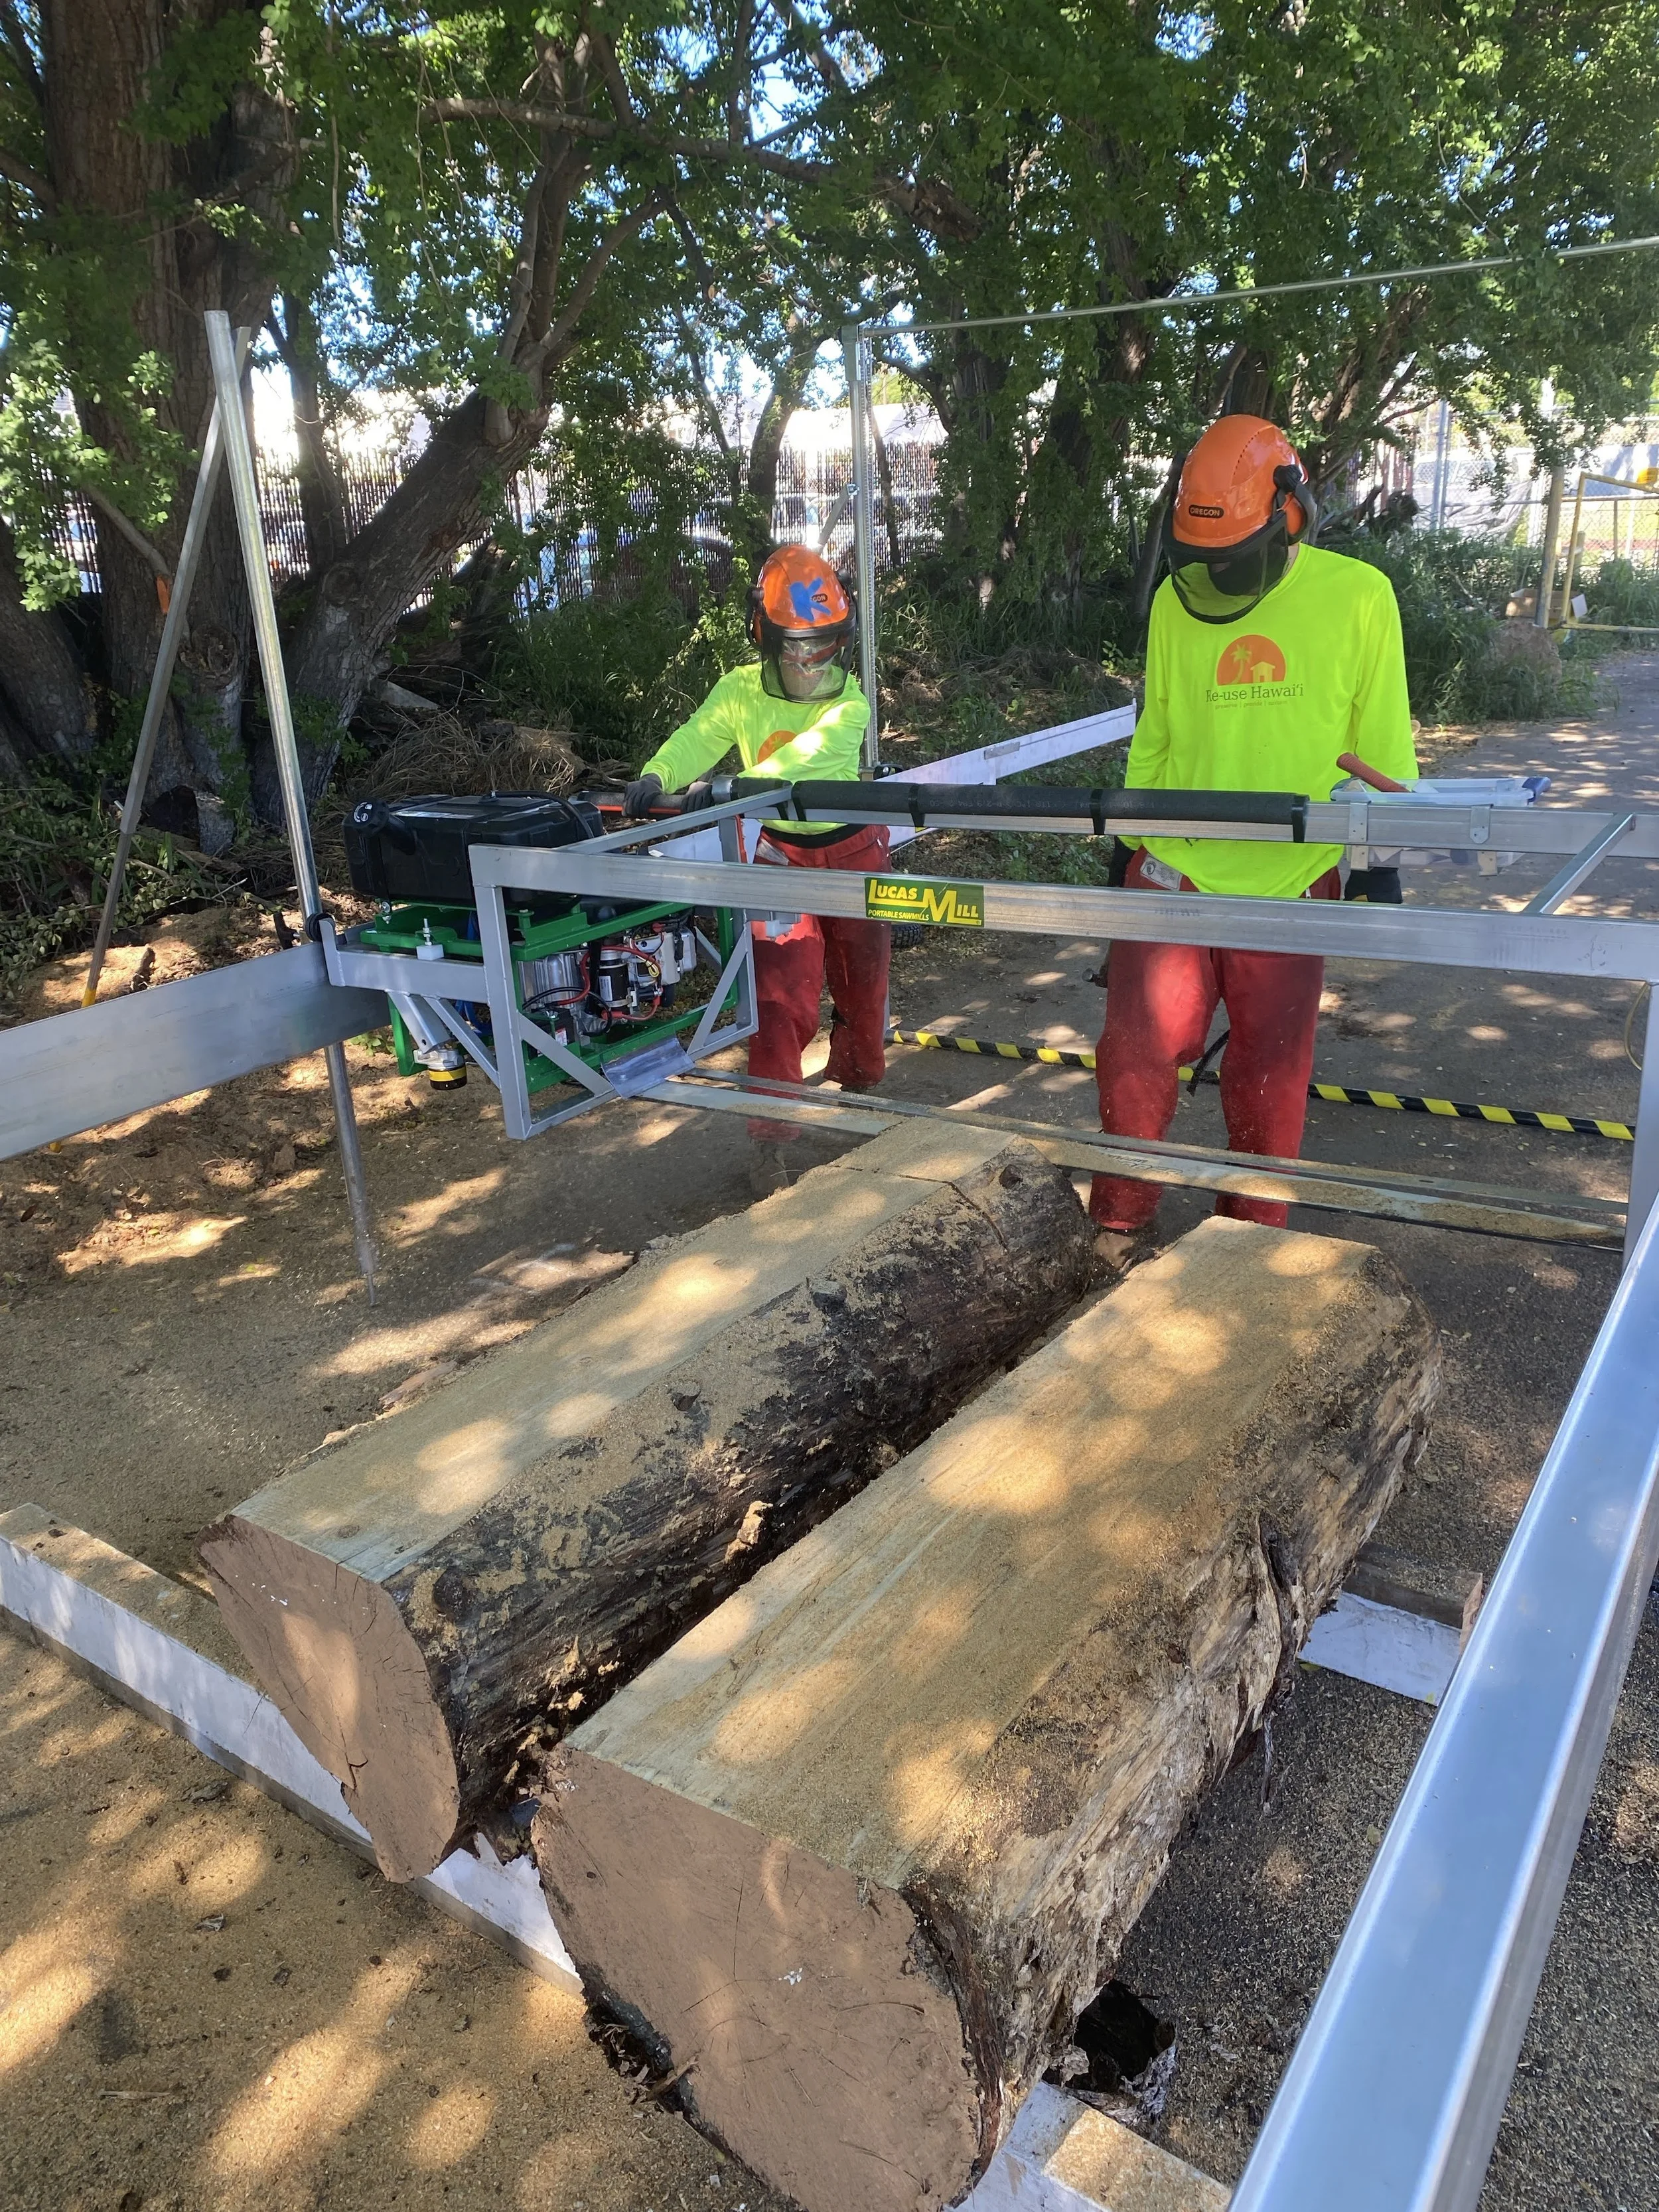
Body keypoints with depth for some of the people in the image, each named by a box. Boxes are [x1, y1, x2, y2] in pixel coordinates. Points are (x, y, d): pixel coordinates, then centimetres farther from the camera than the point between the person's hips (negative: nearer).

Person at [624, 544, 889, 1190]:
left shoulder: (850, 703, -17)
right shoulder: (741, 691, -11)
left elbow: (804, 757, -35)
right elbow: (698, 738, -26)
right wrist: (657, 776, -49)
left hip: (853, 851, 1)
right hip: (784, 853, -1)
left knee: (862, 981, 17)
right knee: (780, 992, -11)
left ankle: (860, 1077, 46)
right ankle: (773, 1133, -5)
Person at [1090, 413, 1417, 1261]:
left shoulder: (1357, 596, -4)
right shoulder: (1176, 602, 4)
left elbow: (1381, 745, 2)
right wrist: (1134, 836, 15)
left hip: (1289, 884, -1)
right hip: (1173, 876, 2)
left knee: (1269, 1075, 9)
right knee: (1135, 1053, -2)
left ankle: (1252, 1238, 28)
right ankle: (1118, 1222, 18)